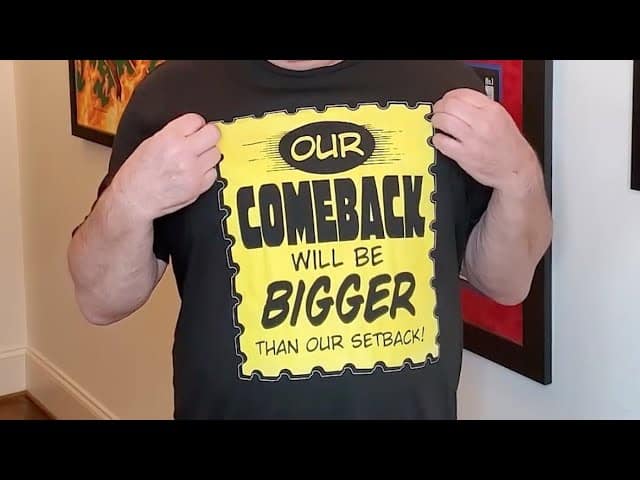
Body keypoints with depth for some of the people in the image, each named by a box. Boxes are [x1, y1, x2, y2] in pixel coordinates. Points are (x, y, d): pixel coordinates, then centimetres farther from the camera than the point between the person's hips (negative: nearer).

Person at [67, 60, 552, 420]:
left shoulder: (444, 82, -3)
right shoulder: (175, 92, -7)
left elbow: (507, 282, 3)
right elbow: (102, 299, -3)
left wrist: (520, 176, -15)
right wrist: (130, 201, -21)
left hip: (418, 406, 1)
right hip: (233, 406, -1)